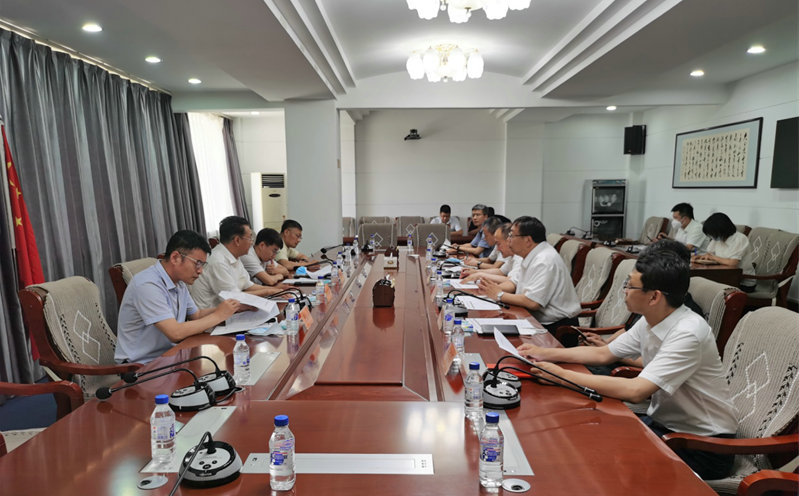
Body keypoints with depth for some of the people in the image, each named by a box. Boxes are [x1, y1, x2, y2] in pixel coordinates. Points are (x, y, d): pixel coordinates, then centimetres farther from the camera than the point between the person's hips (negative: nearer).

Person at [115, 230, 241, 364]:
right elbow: (175, 333, -27)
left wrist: (227, 308, -1)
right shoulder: (148, 285, -21)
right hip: (141, 365, -8)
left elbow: (196, 315, 17)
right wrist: (218, 315, -18)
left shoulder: (179, 282, 7)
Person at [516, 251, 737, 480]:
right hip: (662, 422, 7)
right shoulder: (650, 322, -1)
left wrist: (563, 375, -29)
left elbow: (635, 391, -34)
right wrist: (545, 353, 3)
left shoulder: (688, 333, -27)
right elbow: (603, 353, 11)